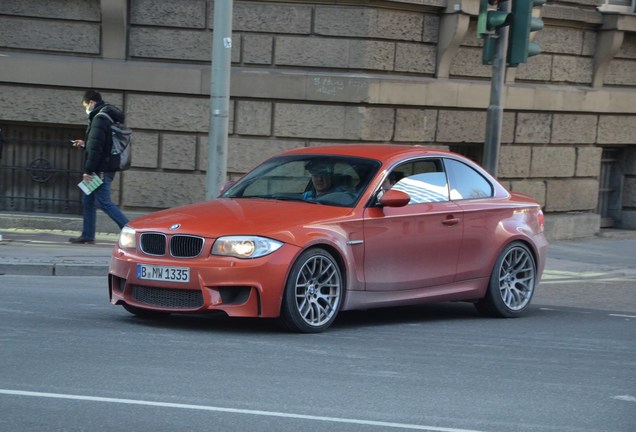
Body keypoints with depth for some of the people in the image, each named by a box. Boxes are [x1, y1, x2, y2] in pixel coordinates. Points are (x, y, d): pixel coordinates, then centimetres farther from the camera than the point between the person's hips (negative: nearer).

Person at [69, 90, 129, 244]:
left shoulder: (99, 119, -15)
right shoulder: (110, 117, 17)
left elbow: (95, 147, -21)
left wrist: (88, 170, -20)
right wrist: (84, 144, 24)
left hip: (100, 170, -10)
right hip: (105, 169, 10)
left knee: (104, 202, -10)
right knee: (88, 201, 15)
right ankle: (87, 235, 18)